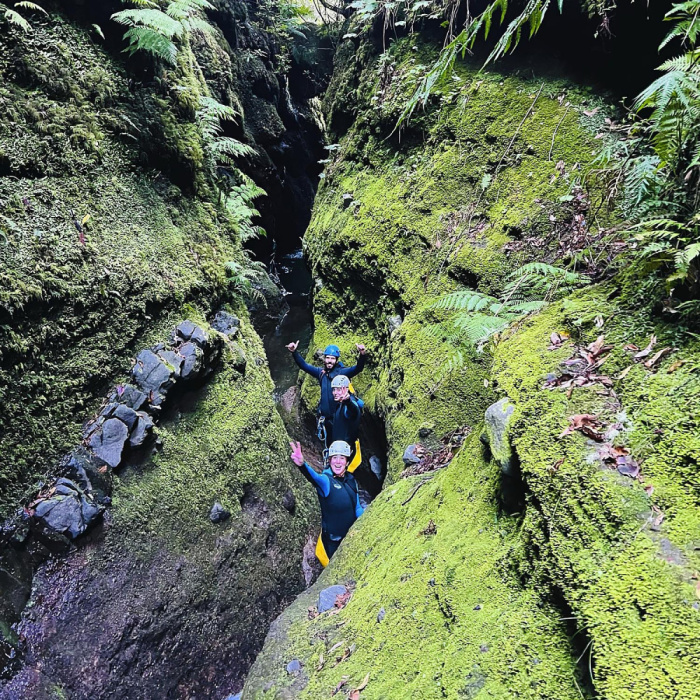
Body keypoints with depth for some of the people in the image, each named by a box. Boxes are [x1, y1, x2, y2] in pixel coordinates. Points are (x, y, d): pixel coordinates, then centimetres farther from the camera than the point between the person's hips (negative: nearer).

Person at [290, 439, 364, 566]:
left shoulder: (351, 480, 1)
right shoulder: (326, 480, -16)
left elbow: (357, 508, 10)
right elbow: (315, 478, -40)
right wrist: (302, 464, -61)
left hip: (351, 537, 5)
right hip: (332, 540, -5)